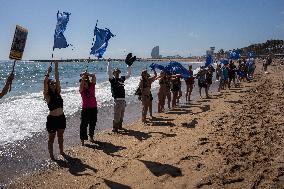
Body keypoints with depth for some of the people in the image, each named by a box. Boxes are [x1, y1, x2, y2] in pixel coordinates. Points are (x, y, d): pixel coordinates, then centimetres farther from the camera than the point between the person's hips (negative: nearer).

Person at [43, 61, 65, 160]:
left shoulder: (58, 93, 6)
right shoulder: (47, 96, -8)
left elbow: (57, 79, 0)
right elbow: (45, 83, -21)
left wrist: (56, 68, -3)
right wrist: (48, 72, -19)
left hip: (61, 117, 5)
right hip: (52, 118, -5)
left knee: (60, 136, 20)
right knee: (51, 138, 8)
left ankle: (61, 151, 36)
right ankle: (51, 155, 20)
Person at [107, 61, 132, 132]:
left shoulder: (121, 79, 15)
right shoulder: (112, 79, -2)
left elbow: (128, 75, 24)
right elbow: (109, 73, -17)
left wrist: (129, 66, 21)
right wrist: (109, 63, -14)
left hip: (123, 99, 7)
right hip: (117, 99, -7)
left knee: (121, 115, 16)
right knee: (117, 115, -6)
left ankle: (119, 126, 29)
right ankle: (115, 128, 2)